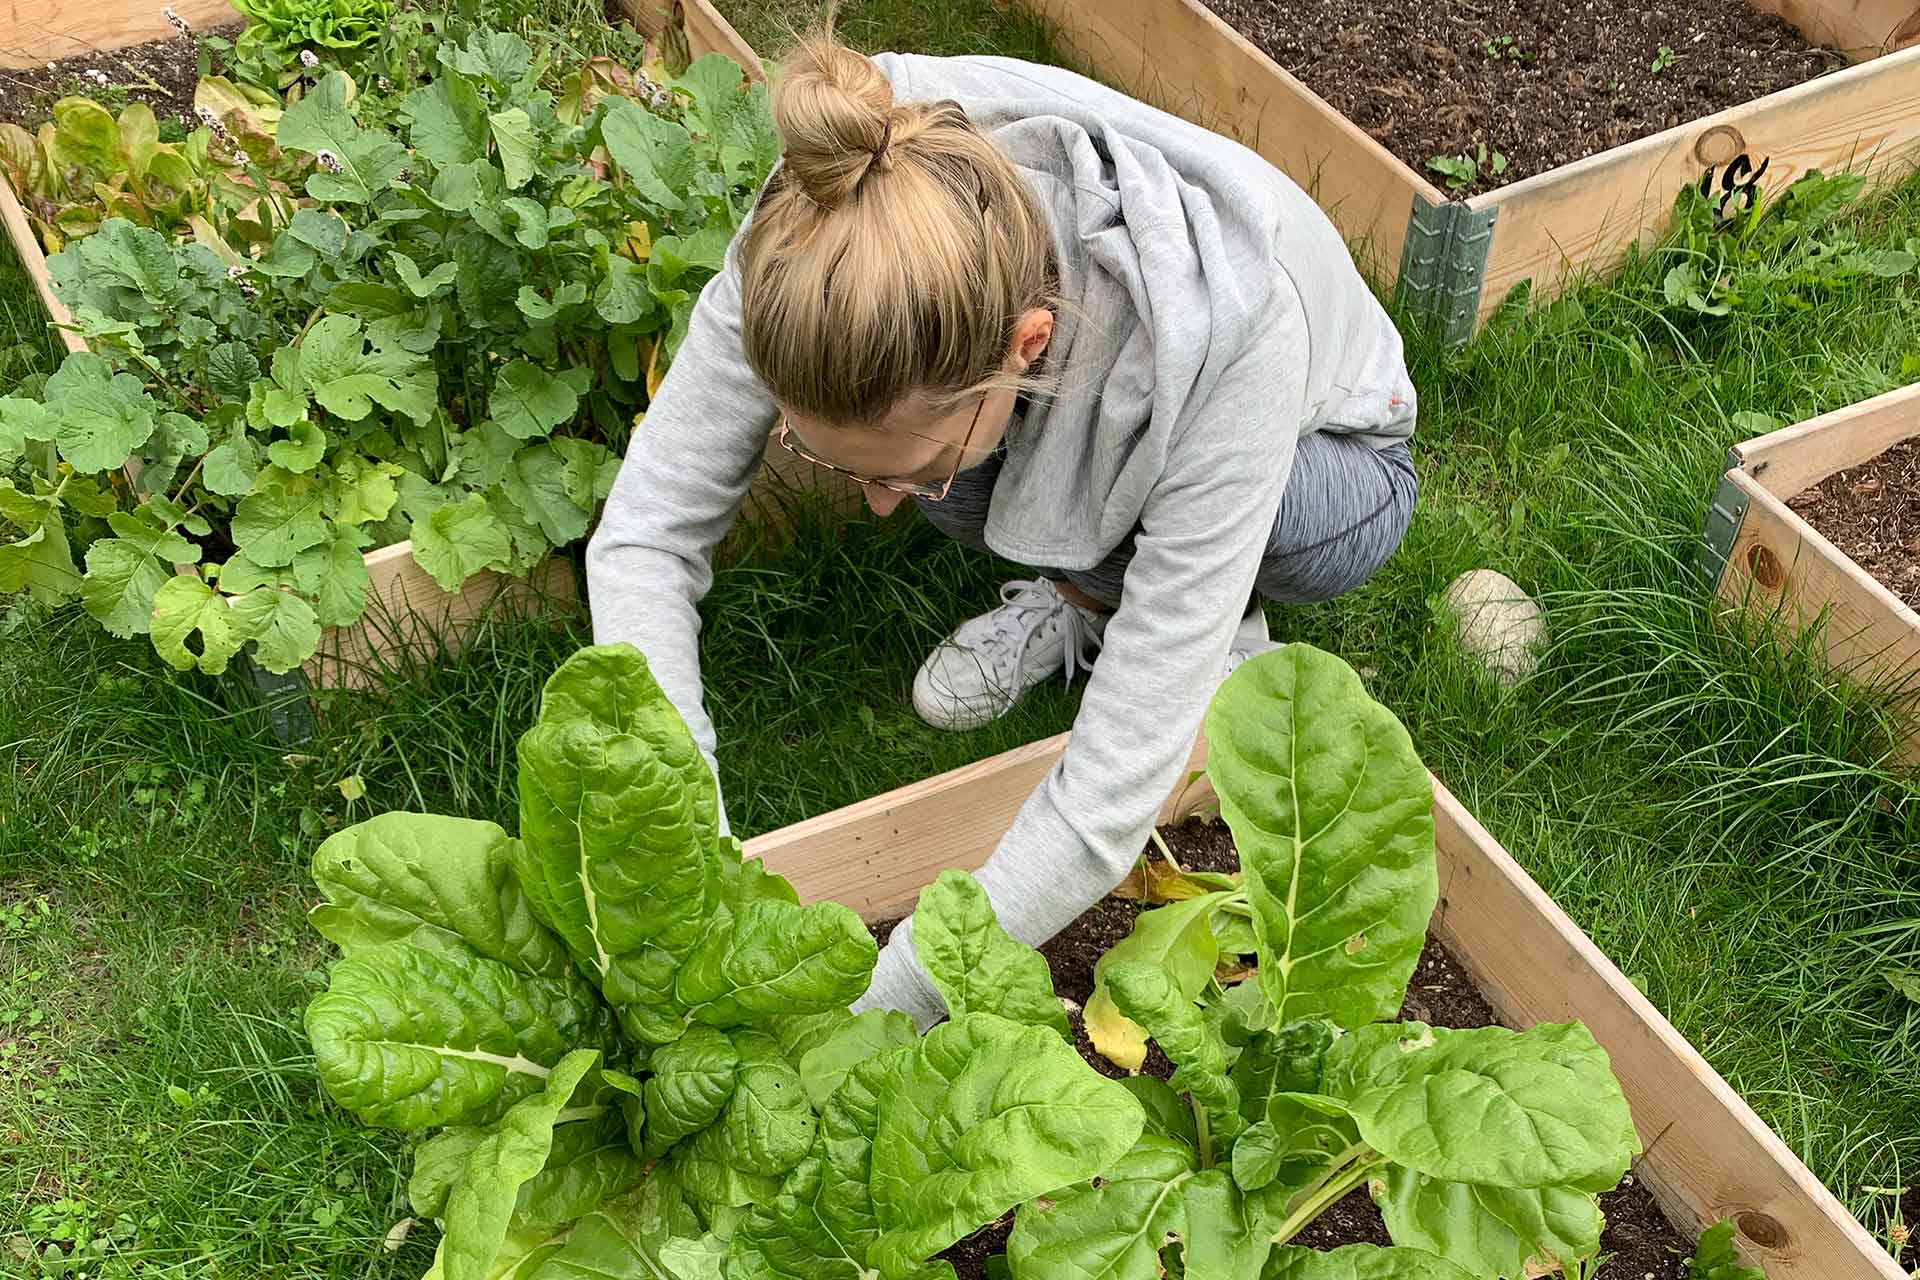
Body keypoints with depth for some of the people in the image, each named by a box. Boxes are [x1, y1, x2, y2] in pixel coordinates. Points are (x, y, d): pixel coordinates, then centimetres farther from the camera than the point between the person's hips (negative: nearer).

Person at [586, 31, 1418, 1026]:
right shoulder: (815, 241, -35)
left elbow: (1124, 773, -42)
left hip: (1322, 454, -3)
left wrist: (883, 1010, -40)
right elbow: (646, 532, -28)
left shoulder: (1226, 334, -44)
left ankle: (1217, 610, -4)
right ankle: (1086, 590, -1)